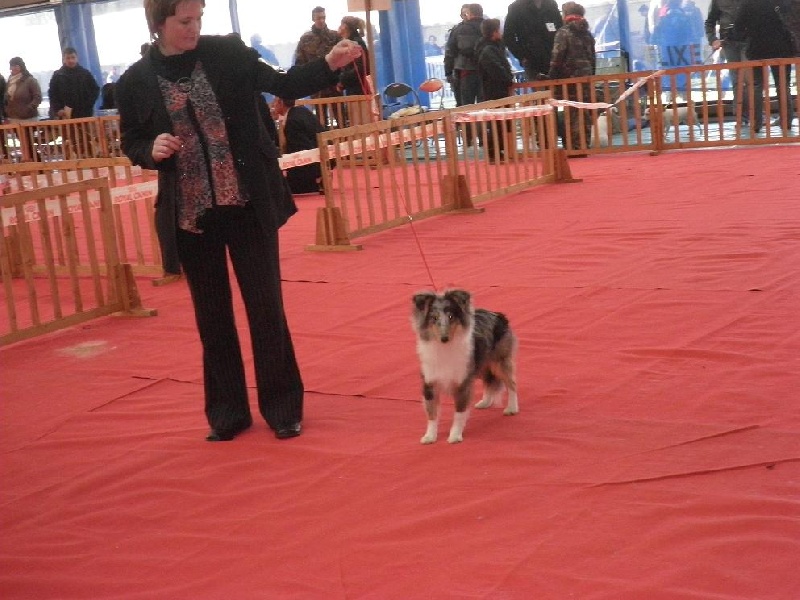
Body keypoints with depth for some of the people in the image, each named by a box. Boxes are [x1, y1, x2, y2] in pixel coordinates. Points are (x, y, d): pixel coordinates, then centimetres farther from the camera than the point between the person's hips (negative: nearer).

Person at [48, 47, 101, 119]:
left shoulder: (85, 73, 9)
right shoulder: (57, 75, 7)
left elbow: (95, 89, 10)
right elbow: (52, 95, 5)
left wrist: (88, 105, -4)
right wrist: (58, 110, -10)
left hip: (85, 115, 1)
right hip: (65, 117, -1)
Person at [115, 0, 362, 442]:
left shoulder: (227, 53, -4)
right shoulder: (136, 83, -3)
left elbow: (284, 85, -2)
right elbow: (132, 144, 9)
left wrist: (330, 64, -17)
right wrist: (153, 150, -13)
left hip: (249, 203, -1)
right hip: (189, 214, 1)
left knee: (265, 305, 4)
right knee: (212, 314, 10)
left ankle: (282, 407, 18)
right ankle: (227, 412, 25)